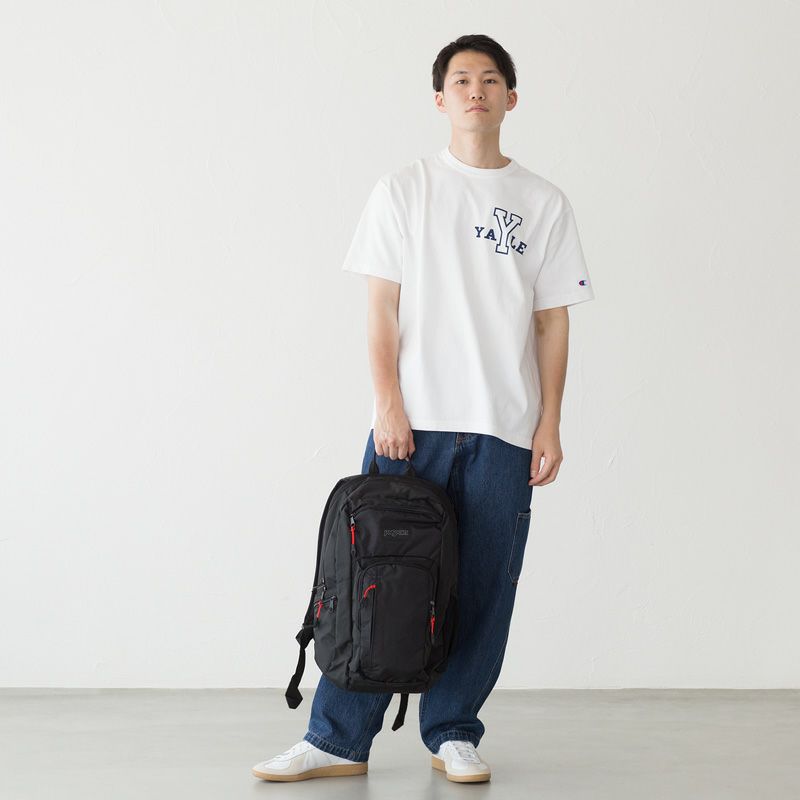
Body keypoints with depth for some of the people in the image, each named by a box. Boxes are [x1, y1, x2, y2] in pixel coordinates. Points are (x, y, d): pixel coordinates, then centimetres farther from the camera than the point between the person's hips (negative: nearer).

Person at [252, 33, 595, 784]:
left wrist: (550, 425, 2)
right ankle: (338, 738, 6)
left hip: (504, 429, 1)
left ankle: (453, 733, 15)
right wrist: (388, 404, -6)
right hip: (412, 421, -1)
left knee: (483, 590, 2)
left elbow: (553, 322, 8)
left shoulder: (543, 204, 9)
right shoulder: (401, 191, 7)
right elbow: (382, 308, 3)